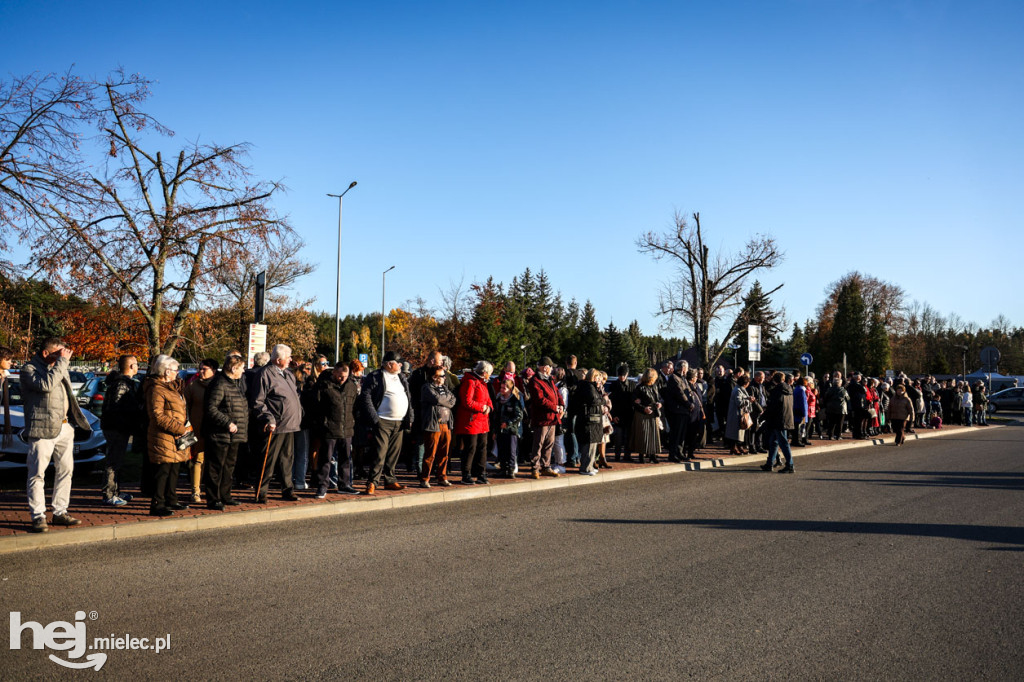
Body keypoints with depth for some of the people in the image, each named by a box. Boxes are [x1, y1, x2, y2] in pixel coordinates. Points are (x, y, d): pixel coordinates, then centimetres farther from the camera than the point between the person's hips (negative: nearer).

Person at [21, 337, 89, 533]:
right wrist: (62, 361, -19)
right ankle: (38, 516, 5)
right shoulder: (29, 369, -6)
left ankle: (60, 513, 19)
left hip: (65, 427, 7)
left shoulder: (60, 368, 17)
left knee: (65, 471, 10)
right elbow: (46, 384, -25)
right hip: (42, 429, -7)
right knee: (37, 473, -2)